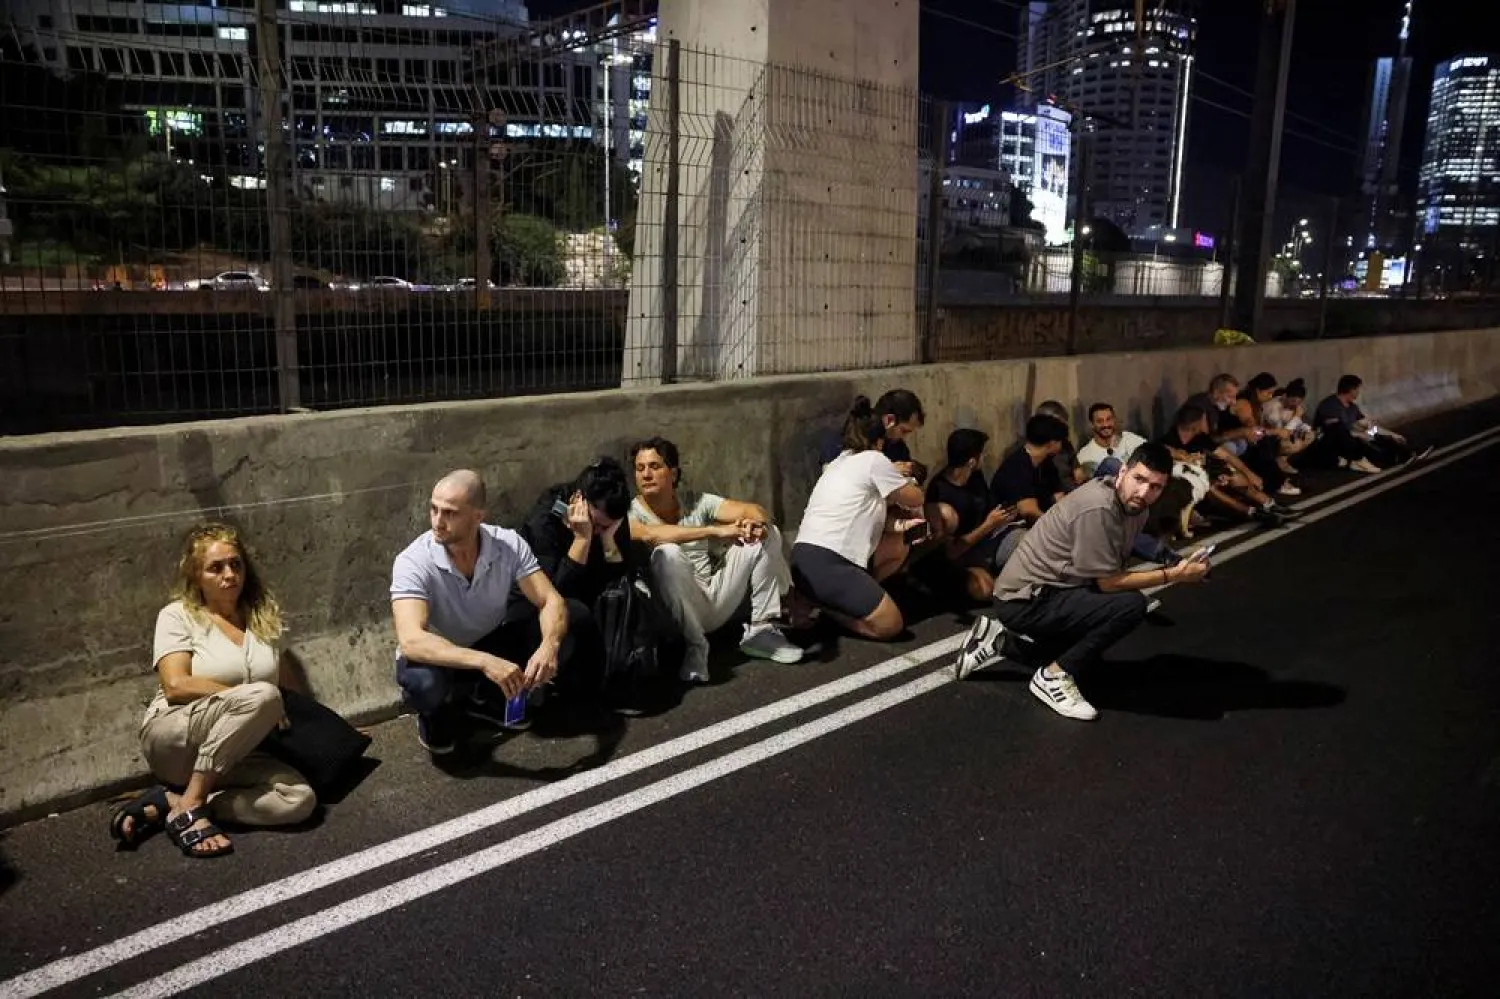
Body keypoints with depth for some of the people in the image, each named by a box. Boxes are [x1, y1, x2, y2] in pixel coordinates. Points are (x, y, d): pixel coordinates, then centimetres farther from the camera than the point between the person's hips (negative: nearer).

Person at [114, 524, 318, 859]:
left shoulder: (262, 616, 13)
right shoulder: (177, 615, 0)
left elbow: (293, 684, 21)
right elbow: (176, 685, -14)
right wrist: (250, 696, -17)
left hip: (235, 755, 5)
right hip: (175, 740, -5)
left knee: (299, 799, -26)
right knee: (262, 696, -34)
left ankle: (168, 803, -15)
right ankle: (190, 807, -24)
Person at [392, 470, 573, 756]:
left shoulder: (509, 545, -19)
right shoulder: (413, 562, -27)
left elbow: (551, 601, -21)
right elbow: (411, 640, -39)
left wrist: (548, 645, -44)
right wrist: (484, 662, -52)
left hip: (491, 643, 4)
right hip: (440, 658, -3)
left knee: (569, 625, -18)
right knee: (423, 683, -40)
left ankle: (488, 698, 2)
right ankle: (437, 712, 1)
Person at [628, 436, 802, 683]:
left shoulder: (695, 501, 3)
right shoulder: (631, 513, -8)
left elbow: (756, 510, -3)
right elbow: (649, 534, -32)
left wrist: (756, 522, -29)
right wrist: (714, 530, -36)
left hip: (716, 602, 4)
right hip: (673, 612, -4)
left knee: (767, 533, -4)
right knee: (667, 553, -34)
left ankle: (761, 630, -1)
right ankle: (694, 646, -19)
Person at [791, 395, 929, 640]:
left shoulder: (841, 462, 23)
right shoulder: (874, 460, -3)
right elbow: (916, 499, 9)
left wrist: (898, 525, 6)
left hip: (810, 559, 9)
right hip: (824, 565, -9)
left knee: (900, 547, 18)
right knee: (891, 625, -5)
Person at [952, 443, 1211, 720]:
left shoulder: (1134, 505, 1)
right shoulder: (1098, 508, -27)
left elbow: (1113, 570, 5)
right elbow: (1108, 582, -23)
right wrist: (1174, 575, -20)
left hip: (1052, 591, 10)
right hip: (1026, 599, -10)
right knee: (1132, 605, -24)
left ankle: (1001, 642, 27)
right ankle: (1053, 676, -11)